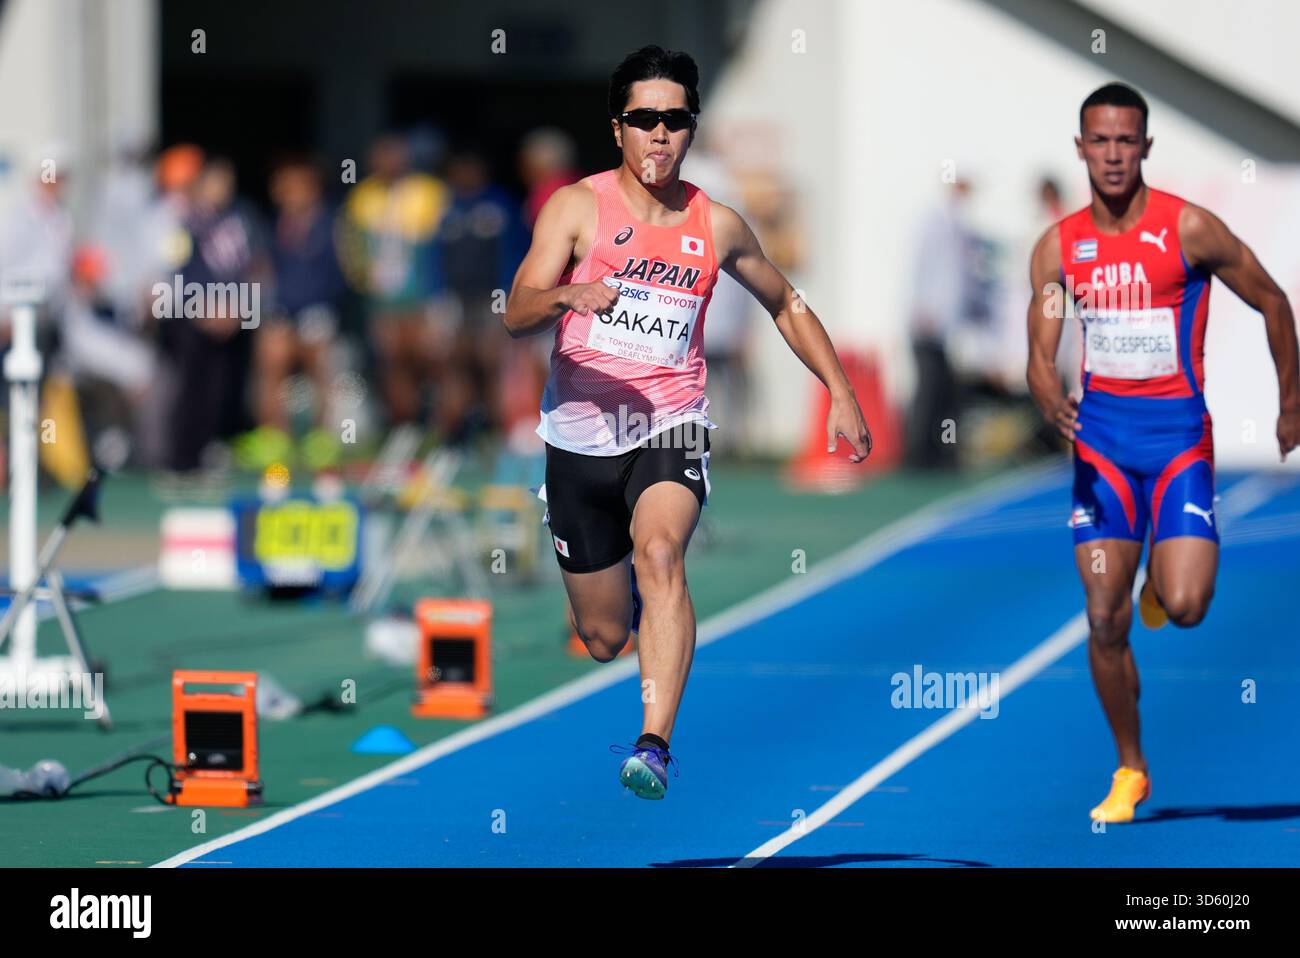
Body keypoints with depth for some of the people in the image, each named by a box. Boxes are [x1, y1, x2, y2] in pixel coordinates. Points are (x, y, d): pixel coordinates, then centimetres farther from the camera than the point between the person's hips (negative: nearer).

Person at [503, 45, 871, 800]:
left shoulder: (717, 226, 4)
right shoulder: (577, 208, -4)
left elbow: (787, 305, 21)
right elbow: (516, 316, -15)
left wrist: (841, 393, 12)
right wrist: (565, 296, -37)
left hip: (672, 431, 0)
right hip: (581, 434, 0)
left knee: (659, 552, -32)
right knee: (605, 638, 7)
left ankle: (656, 745, -39)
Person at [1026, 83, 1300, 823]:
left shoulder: (1188, 229, -9)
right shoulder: (1059, 247, 1)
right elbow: (1041, 355, 0)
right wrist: (1051, 400, -23)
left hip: (1177, 432, -3)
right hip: (1101, 434, 3)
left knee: (1184, 607, -17)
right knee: (1105, 622, 0)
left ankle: (1163, 583, 21)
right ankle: (1131, 769, 15)